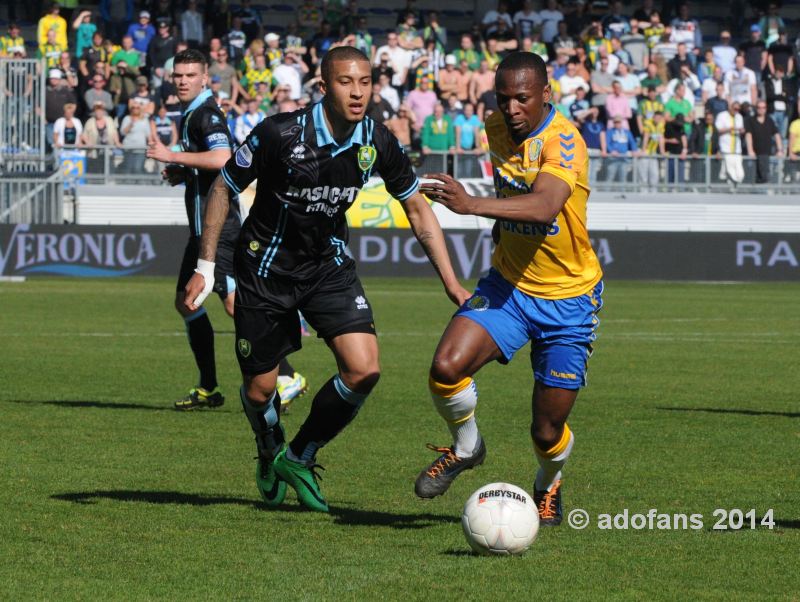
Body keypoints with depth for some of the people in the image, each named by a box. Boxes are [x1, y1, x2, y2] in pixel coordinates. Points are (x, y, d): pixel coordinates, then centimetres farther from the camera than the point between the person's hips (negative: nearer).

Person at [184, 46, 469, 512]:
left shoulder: (378, 142, -11)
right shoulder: (280, 134, -23)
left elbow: (418, 209, 3)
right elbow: (224, 189, -10)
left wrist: (451, 283, 0)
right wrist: (206, 267, -11)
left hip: (329, 266, 3)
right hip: (267, 267, -3)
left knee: (364, 369, -15)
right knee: (260, 389, 4)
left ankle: (301, 458, 8)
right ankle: (271, 454, 40)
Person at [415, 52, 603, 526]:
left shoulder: (564, 140, -23)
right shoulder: (497, 128, -2)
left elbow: (545, 205, -44)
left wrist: (472, 205, -54)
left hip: (568, 296, -5)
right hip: (508, 283, 5)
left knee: (548, 433, 1)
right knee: (447, 366, -23)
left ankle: (548, 486, 38)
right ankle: (466, 447, 8)